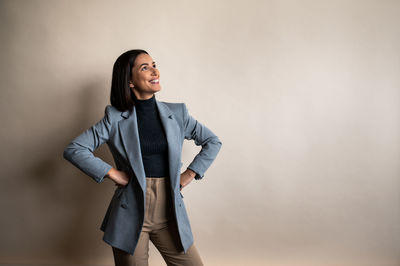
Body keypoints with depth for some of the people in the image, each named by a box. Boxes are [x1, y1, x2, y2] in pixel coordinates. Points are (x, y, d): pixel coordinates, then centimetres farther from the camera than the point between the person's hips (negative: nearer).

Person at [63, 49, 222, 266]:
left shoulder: (176, 113, 3)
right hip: (131, 214, -2)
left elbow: (213, 142, 13)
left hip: (169, 212, 3)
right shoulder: (115, 119, -4)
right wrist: (112, 173, -10)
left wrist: (190, 174, 4)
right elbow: (73, 150, -5)